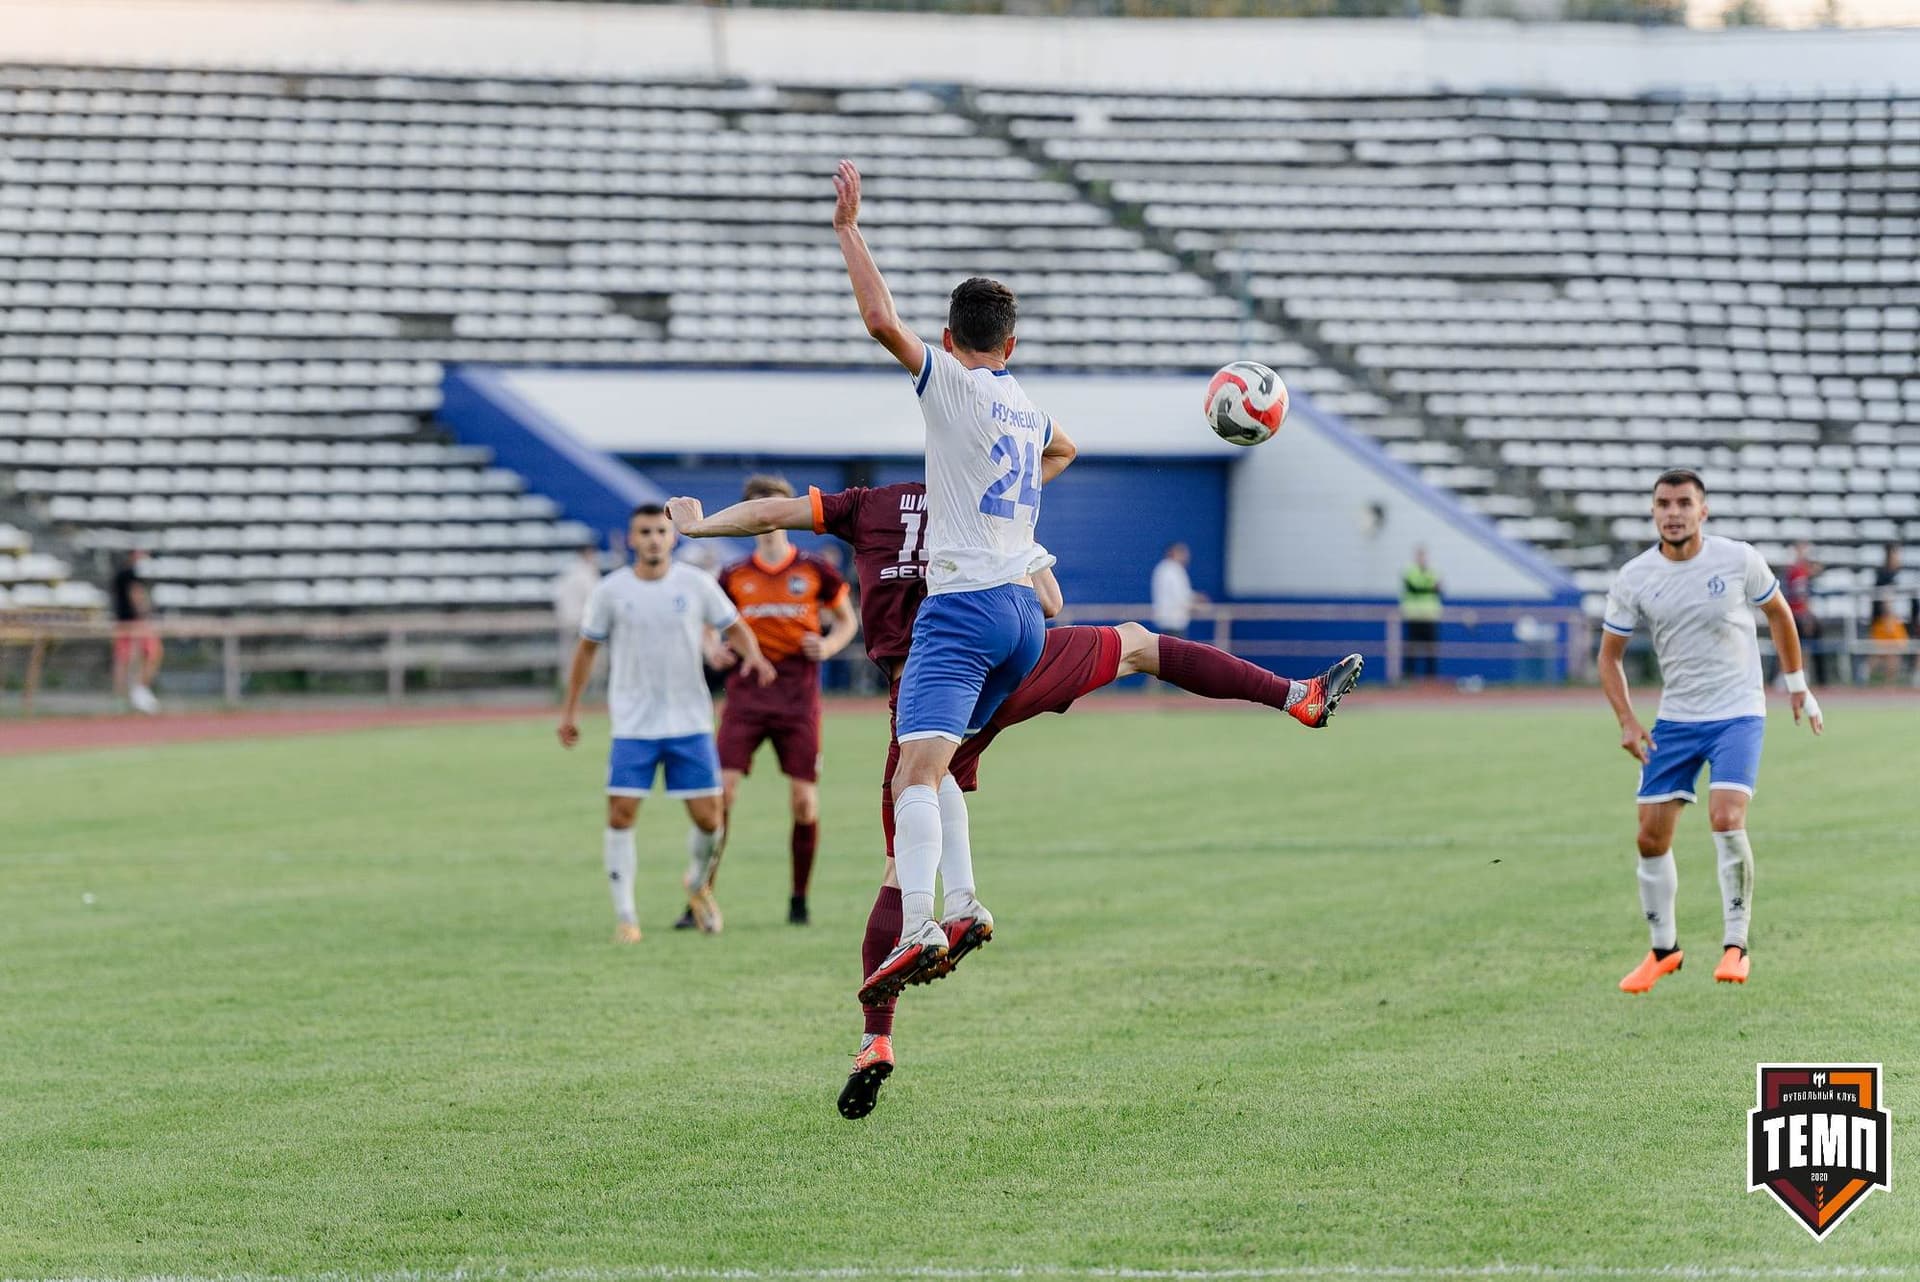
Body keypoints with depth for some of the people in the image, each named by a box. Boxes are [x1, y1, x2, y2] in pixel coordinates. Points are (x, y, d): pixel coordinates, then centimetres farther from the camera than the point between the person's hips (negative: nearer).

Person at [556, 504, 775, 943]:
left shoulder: (696, 584, -1)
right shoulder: (611, 591, -2)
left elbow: (733, 627, 7)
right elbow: (587, 648, 9)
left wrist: (752, 655, -15)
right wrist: (570, 710, 9)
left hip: (690, 723, 1)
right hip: (633, 724, -1)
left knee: (708, 817, -1)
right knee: (621, 813, -10)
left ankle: (697, 884, 30)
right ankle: (625, 915, -1)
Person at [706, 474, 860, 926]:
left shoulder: (814, 571, 2)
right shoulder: (734, 576, 6)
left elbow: (847, 620, 13)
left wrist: (828, 646, -7)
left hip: (798, 698, -1)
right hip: (746, 693, 1)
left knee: (804, 800, -3)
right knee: (720, 791, -11)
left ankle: (799, 900, 13)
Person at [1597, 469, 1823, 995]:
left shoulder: (1739, 559, -9)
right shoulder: (1634, 578, -5)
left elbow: (1778, 612, 10)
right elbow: (1609, 654, 6)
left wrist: (1797, 686, 13)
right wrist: (1627, 721, -6)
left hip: (1738, 714, -3)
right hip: (1675, 719, 3)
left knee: (1726, 818, -22)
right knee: (1651, 835, 1)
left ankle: (1736, 946, -10)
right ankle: (1663, 950, 21)